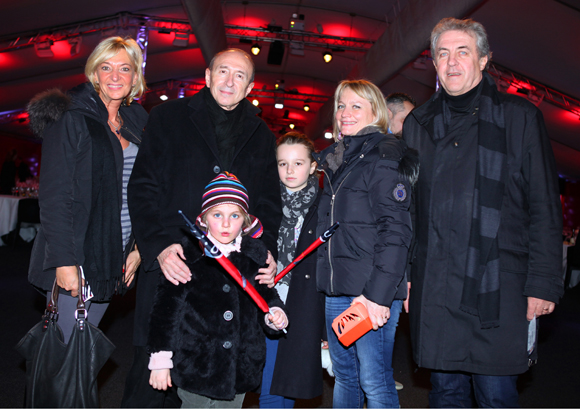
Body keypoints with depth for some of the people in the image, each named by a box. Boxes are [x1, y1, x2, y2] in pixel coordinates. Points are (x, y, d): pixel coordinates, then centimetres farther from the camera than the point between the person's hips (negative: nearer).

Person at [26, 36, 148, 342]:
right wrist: (64, 261, -18)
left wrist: (138, 247, 7)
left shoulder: (135, 124, 12)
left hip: (114, 258, 6)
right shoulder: (70, 120, -8)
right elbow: (54, 196, -13)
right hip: (75, 258, -6)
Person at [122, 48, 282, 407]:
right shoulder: (170, 117, 6)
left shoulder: (262, 136, 14)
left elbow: (269, 203, 15)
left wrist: (267, 251, -2)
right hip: (171, 266, -2)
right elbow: (143, 187, 0)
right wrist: (159, 245, -15)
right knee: (152, 367, 4)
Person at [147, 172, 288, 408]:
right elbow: (167, 305, -5)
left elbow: (265, 293, 15)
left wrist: (273, 314, -7)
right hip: (196, 368, -3)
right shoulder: (187, 254, -9)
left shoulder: (256, 255, 1)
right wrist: (160, 358, -4)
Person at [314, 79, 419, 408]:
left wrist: (378, 294, -21)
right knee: (344, 375, 17)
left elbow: (395, 232, -15)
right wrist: (328, 279, 16)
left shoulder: (386, 156, -8)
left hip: (373, 290, -7)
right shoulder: (336, 159, 17)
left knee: (374, 382, 2)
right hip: (337, 288, 7)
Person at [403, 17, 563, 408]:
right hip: (433, 286, 3)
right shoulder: (418, 123, 12)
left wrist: (544, 282, -4)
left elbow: (545, 207, 1)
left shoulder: (520, 116, 4)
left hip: (497, 287, -2)